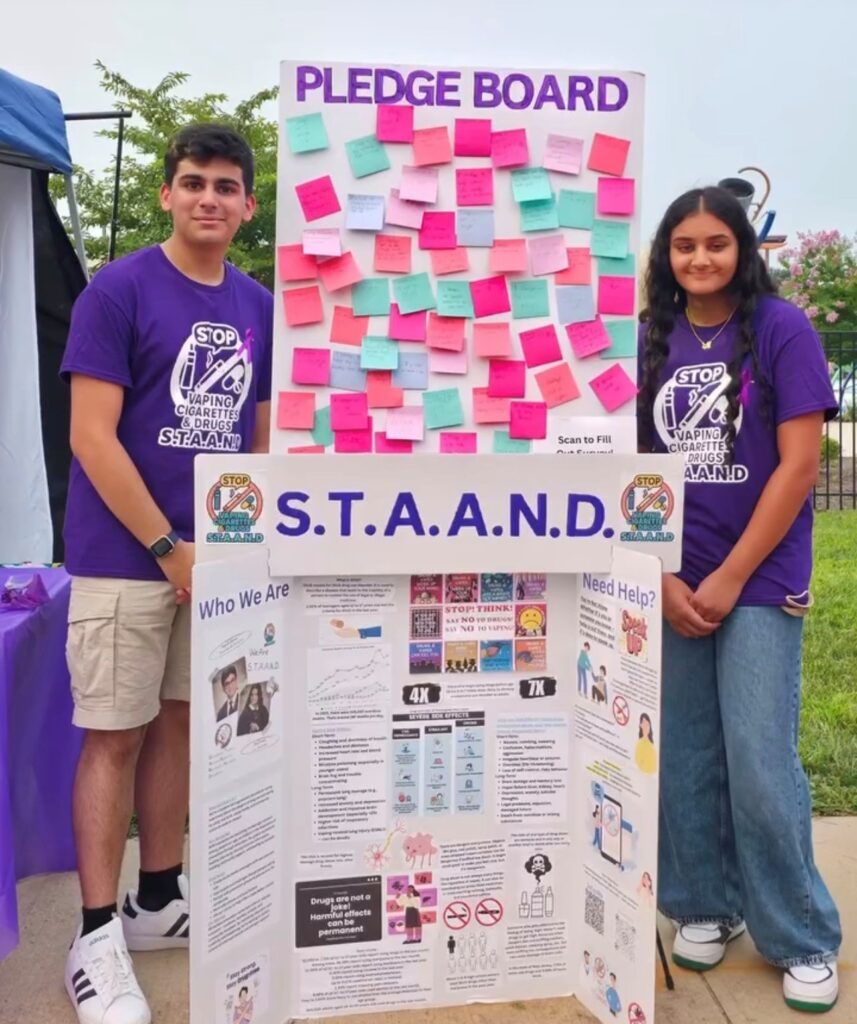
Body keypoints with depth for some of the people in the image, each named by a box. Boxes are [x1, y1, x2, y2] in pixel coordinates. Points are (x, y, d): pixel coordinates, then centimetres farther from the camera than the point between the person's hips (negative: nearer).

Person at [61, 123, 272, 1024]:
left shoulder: (259, 307, 9)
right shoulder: (117, 290, -7)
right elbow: (91, 436, -13)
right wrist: (169, 547, -14)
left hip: (218, 552, 5)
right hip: (127, 554, -5)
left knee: (179, 723, 13)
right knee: (114, 735, 1)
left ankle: (159, 901, 29)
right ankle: (96, 937, 15)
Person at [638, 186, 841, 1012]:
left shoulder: (781, 328, -3)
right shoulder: (651, 343, 7)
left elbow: (799, 463, -9)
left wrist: (730, 578, -11)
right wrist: (663, 578, -4)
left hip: (758, 581, -3)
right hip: (671, 583, 4)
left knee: (760, 766, -1)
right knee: (684, 756, 10)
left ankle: (803, 939, 19)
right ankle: (705, 906, 29)